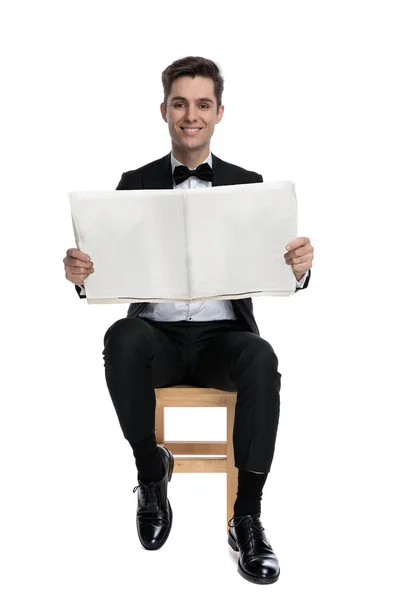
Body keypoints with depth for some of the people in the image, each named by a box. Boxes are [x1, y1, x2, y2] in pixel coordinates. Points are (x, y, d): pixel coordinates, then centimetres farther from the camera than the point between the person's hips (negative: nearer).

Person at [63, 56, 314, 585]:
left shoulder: (248, 184, 9)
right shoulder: (135, 184, 9)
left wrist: (300, 266, -22)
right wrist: (80, 273, -20)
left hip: (224, 334, 0)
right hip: (158, 334, 0)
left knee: (261, 358, -33)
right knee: (123, 337, -33)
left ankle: (248, 517, -18)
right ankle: (151, 470, -9)